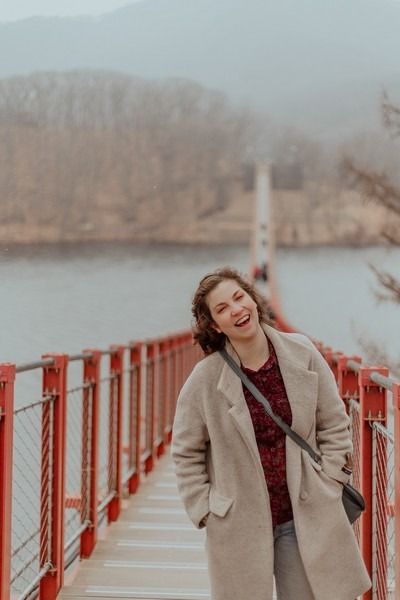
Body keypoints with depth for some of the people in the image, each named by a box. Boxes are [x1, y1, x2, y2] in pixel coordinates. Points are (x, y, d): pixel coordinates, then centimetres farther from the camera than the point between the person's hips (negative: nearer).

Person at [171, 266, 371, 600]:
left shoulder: (301, 354, -3)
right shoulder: (205, 378, -8)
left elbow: (334, 426, 7)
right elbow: (186, 453, 3)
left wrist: (326, 489, 1)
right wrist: (205, 511, -1)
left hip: (304, 518, 2)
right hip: (239, 526, -1)